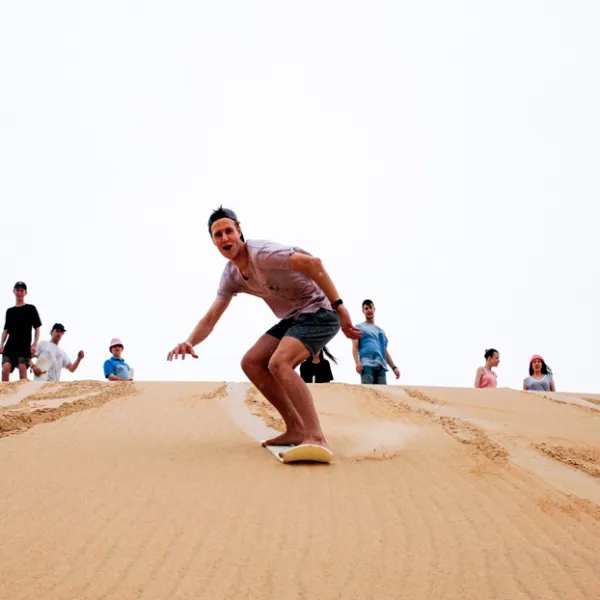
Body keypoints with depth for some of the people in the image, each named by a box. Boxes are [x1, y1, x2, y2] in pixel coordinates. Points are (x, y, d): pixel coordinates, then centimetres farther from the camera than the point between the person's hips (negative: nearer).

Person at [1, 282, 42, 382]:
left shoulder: (31, 309, 9)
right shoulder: (10, 311, 19)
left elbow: (37, 328, 6)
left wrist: (35, 344, -6)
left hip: (25, 346, -3)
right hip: (10, 345, 3)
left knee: (22, 369, -15)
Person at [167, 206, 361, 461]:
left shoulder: (261, 252, -20)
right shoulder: (231, 276, 7)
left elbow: (312, 263, -28)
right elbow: (210, 318, 9)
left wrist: (338, 306, -30)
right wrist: (189, 342, -12)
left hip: (318, 311, -9)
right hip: (293, 317, 9)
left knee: (278, 363, -29)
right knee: (251, 363, 2)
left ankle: (315, 439, -36)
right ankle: (296, 430, 5)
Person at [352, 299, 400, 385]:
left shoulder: (381, 330, 30)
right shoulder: (359, 327, 15)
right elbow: (355, 347, 4)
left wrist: (394, 367, 15)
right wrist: (357, 362, -14)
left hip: (381, 366, 5)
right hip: (367, 364, -5)